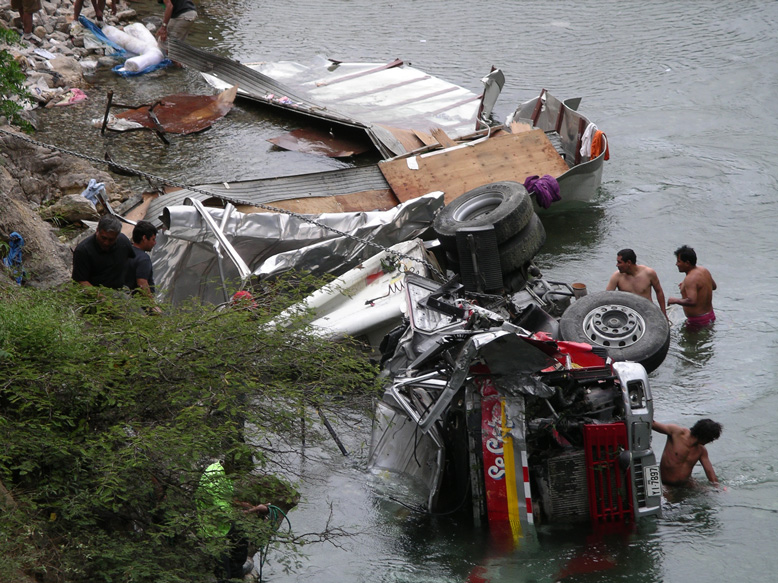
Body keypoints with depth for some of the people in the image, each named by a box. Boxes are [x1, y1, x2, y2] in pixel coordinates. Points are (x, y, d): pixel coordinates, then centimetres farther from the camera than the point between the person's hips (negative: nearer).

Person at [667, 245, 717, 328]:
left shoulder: (690, 279, -24)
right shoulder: (704, 270, 5)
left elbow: (692, 301, -35)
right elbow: (714, 286, 23)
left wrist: (675, 300, -19)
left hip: (698, 321, -10)